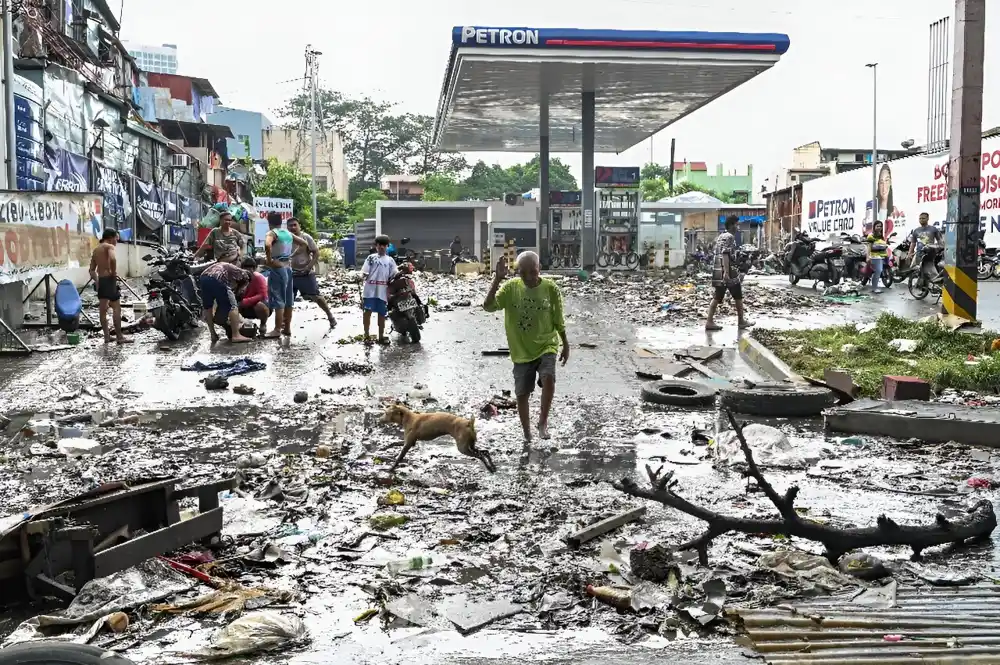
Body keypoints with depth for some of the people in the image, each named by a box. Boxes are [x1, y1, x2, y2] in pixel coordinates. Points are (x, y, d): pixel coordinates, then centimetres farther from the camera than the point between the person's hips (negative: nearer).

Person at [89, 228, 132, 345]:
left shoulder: (96, 249, 18)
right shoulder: (109, 246, -6)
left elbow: (92, 270, 18)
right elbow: (112, 259, -29)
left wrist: (97, 281, 16)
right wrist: (114, 272, -18)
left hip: (100, 281, 8)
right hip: (109, 279, -8)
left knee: (103, 310, 9)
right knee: (116, 308, -5)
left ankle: (107, 336, 13)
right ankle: (119, 336, -7)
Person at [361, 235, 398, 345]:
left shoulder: (390, 260, 15)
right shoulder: (371, 257, 8)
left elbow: (395, 276, 10)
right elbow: (364, 273, 1)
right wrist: (364, 275, -19)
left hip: (382, 291, 2)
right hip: (370, 290, -2)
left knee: (382, 314, 7)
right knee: (367, 311, -7)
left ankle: (381, 336, 18)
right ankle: (367, 335, 1)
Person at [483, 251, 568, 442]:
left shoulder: (550, 289, -8)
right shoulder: (511, 287, -8)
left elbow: (558, 320, 3)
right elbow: (488, 306, -18)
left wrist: (566, 345, 9)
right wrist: (497, 279, -26)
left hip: (546, 346, -1)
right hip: (521, 351, 2)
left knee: (548, 380, -28)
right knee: (522, 395, 6)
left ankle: (543, 421, -6)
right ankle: (527, 435, 26)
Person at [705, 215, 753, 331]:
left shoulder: (720, 236, 17)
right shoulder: (729, 237, -11)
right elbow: (725, 255, -21)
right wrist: (726, 272, -28)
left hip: (718, 272, 8)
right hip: (729, 272, -8)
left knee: (717, 297, 7)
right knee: (738, 297, 5)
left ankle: (709, 321, 0)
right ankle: (741, 321, 14)